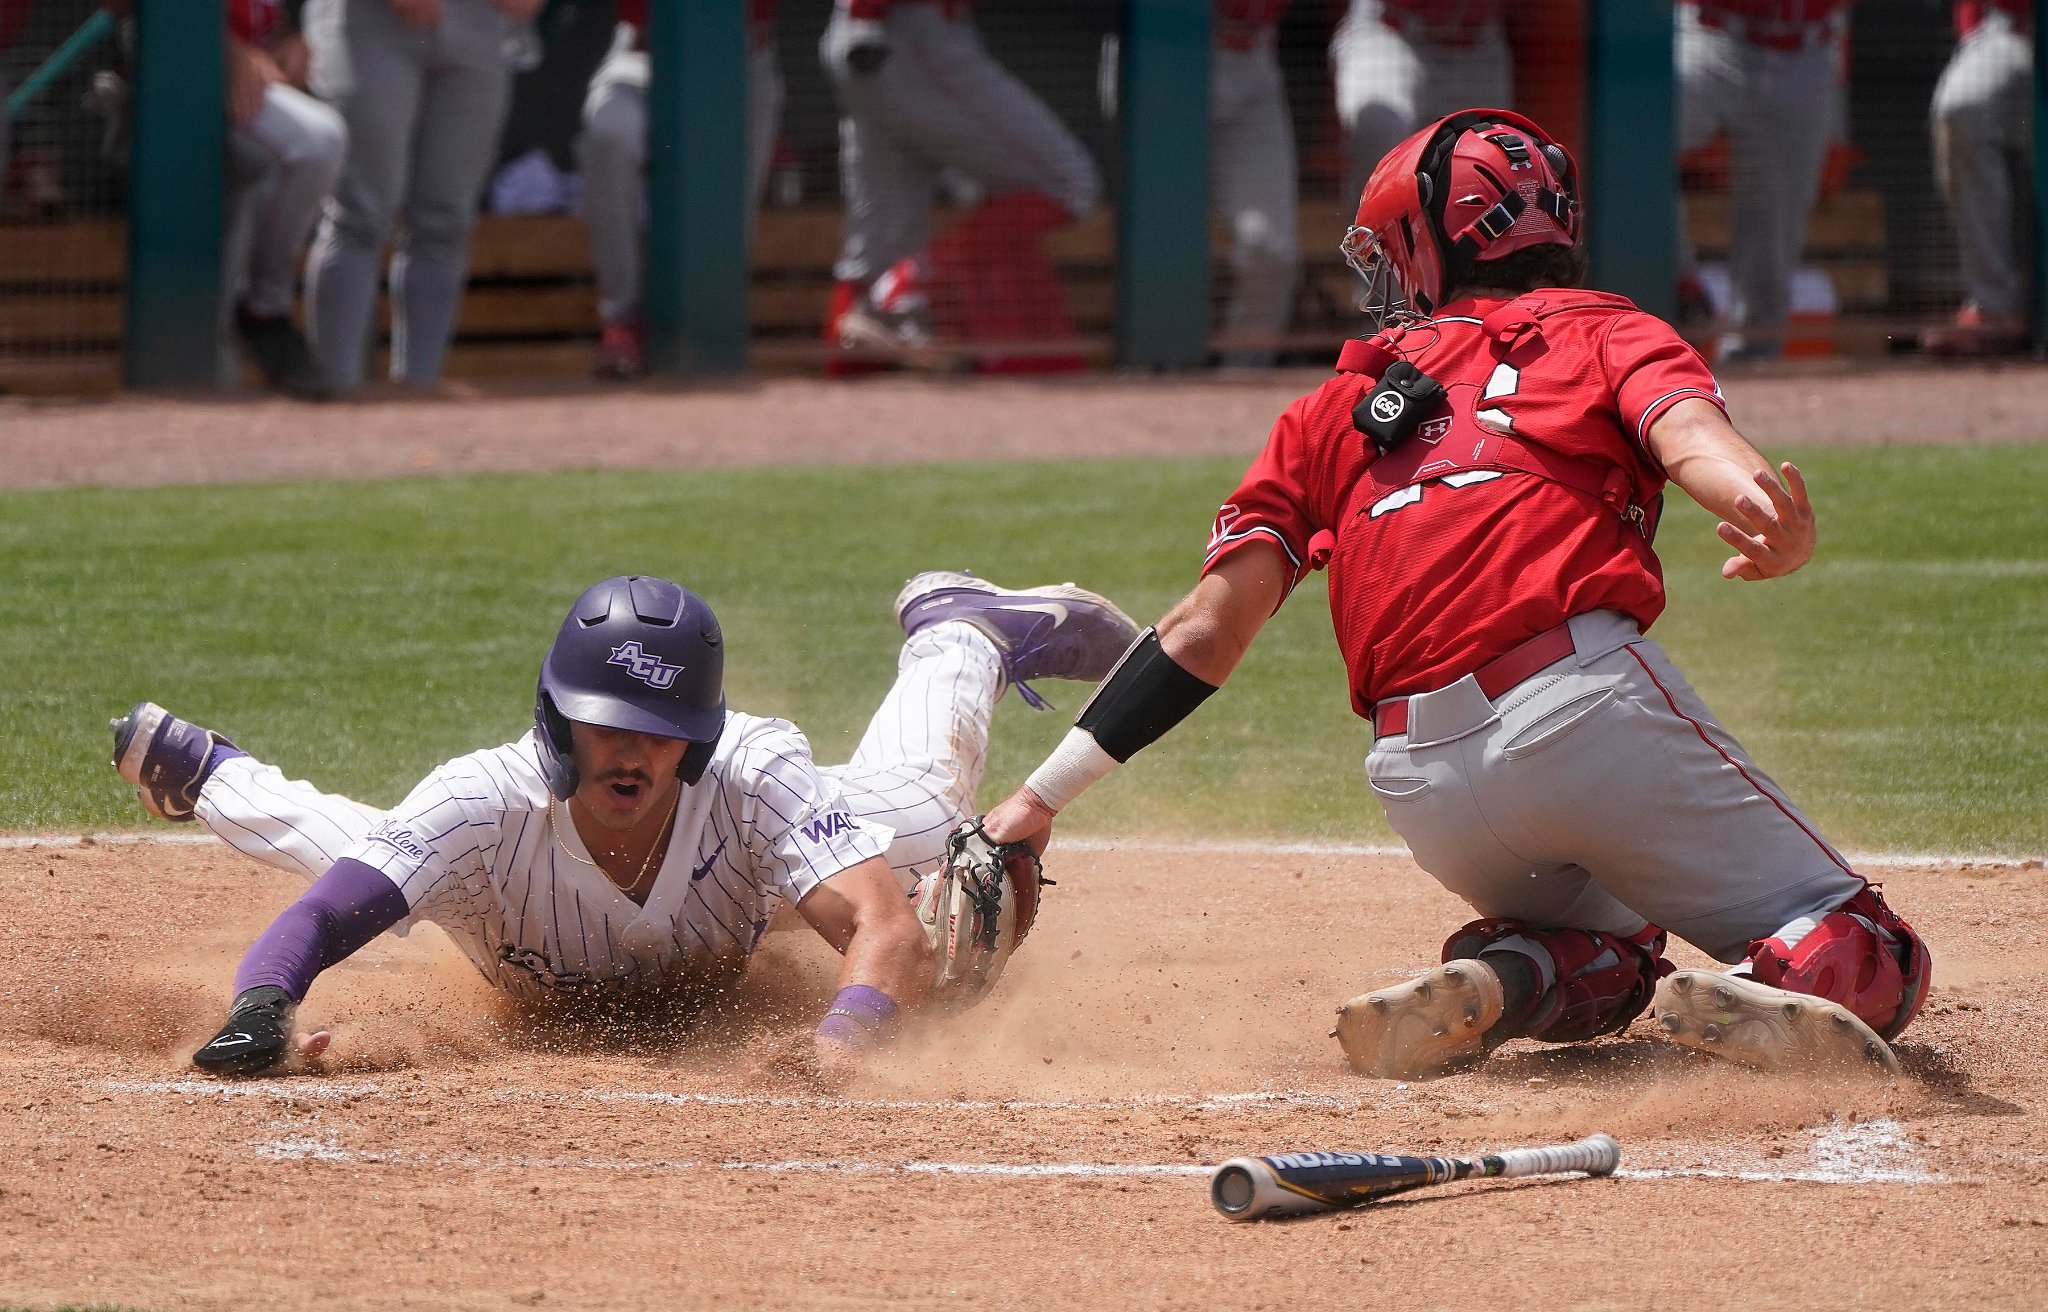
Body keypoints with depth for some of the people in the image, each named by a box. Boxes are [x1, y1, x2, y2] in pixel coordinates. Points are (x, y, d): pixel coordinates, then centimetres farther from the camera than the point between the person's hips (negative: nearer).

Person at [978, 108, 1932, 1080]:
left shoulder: (1335, 411, 23)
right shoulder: (1603, 333, 16)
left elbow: (1206, 630, 15)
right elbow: (1685, 431, -8)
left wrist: (1045, 795, 17)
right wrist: (1762, 511, -29)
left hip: (1420, 782, 4)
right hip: (1584, 702, -4)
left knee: (1605, 956, 30)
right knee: (1873, 963, 3)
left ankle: (1495, 984, -4)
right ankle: (1752, 999, -31)